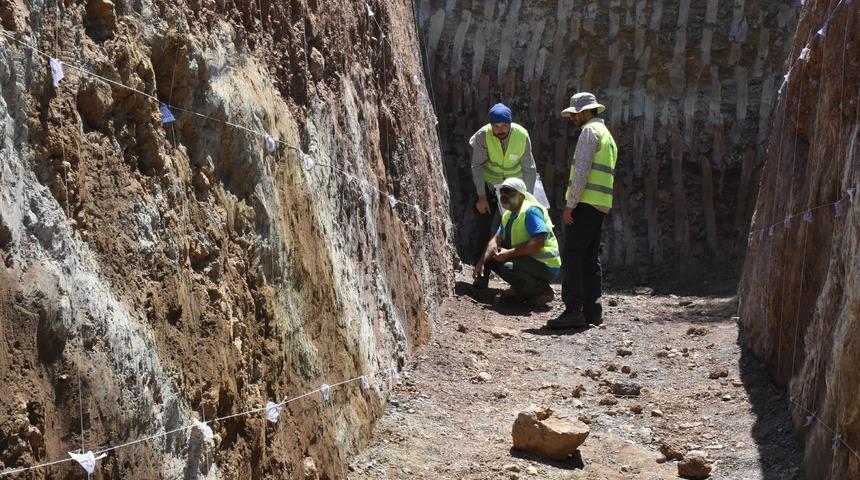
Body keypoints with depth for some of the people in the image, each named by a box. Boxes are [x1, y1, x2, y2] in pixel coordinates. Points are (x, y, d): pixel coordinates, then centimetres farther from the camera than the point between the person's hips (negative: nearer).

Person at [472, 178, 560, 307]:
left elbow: (539, 242, -29)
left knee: (508, 268, -32)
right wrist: (481, 262, -8)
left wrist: (509, 253, -26)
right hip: (527, 260, 10)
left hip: (546, 267, -10)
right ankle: (520, 291, 10)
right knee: (491, 258, 6)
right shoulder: (508, 215, 13)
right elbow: (496, 240, 7)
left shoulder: (530, 210, -18)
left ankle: (543, 291, -10)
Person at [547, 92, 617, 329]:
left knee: (572, 256, -11)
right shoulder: (607, 135, 25)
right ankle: (592, 310, 13)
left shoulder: (590, 131, -6)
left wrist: (570, 204, -17)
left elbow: (582, 170, -16)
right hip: (601, 205, 10)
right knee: (591, 258, 11)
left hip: (585, 202, -10)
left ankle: (573, 311, -15)